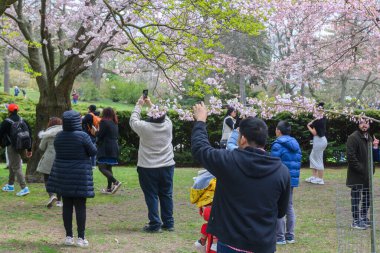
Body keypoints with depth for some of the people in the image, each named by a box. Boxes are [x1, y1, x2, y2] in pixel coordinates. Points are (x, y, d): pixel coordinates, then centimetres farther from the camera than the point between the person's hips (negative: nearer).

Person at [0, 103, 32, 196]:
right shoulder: (23, 121, 8)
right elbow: (29, 135, 11)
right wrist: (29, 149, 16)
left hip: (12, 147, -6)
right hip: (22, 147, 6)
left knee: (16, 168, -6)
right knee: (12, 165, 23)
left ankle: (24, 188, -17)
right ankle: (10, 185, 34)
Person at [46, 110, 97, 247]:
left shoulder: (59, 136, 0)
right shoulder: (82, 136, -15)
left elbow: (58, 152, 11)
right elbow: (93, 152, -7)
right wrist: (90, 142, 11)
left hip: (63, 174, 4)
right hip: (80, 175, -4)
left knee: (67, 205, 10)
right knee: (80, 206, 1)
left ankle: (69, 236, 13)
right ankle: (81, 237, 2)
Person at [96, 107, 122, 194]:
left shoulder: (104, 122, -9)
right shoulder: (115, 124, 13)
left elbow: (100, 135, -13)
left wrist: (95, 132, 10)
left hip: (105, 148, -8)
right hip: (114, 148, 8)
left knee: (102, 167, -8)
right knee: (109, 168, 14)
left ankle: (115, 182, -24)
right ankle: (109, 188, 13)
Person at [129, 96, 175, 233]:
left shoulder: (145, 127, -16)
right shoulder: (168, 125, -7)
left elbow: (133, 121, 3)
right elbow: (164, 116, 16)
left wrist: (139, 105, 14)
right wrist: (151, 104, 23)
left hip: (148, 168, -4)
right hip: (167, 166, 4)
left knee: (151, 196, 3)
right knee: (166, 195, 12)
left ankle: (155, 224, 3)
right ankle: (168, 223, 18)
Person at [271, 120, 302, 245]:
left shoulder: (278, 145, -14)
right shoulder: (295, 144, 11)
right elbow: (298, 162, 14)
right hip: (293, 180, 8)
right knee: (289, 206, 16)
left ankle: (280, 237, -1)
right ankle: (290, 236, 19)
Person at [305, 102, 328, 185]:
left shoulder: (317, 121, -19)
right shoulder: (324, 119, 5)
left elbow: (314, 132, -19)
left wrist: (309, 126, -7)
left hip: (319, 140, -9)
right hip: (322, 139, 9)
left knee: (318, 159, 0)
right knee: (312, 157, 18)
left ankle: (320, 179, 8)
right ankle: (314, 176, 23)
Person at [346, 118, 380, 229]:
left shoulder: (370, 138, 13)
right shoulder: (353, 138, -13)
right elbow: (350, 156, -19)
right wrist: (359, 168, -20)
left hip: (367, 175, 8)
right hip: (356, 175, -8)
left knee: (367, 198, 16)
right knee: (356, 198, 0)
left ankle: (363, 217, 31)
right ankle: (355, 221, 8)